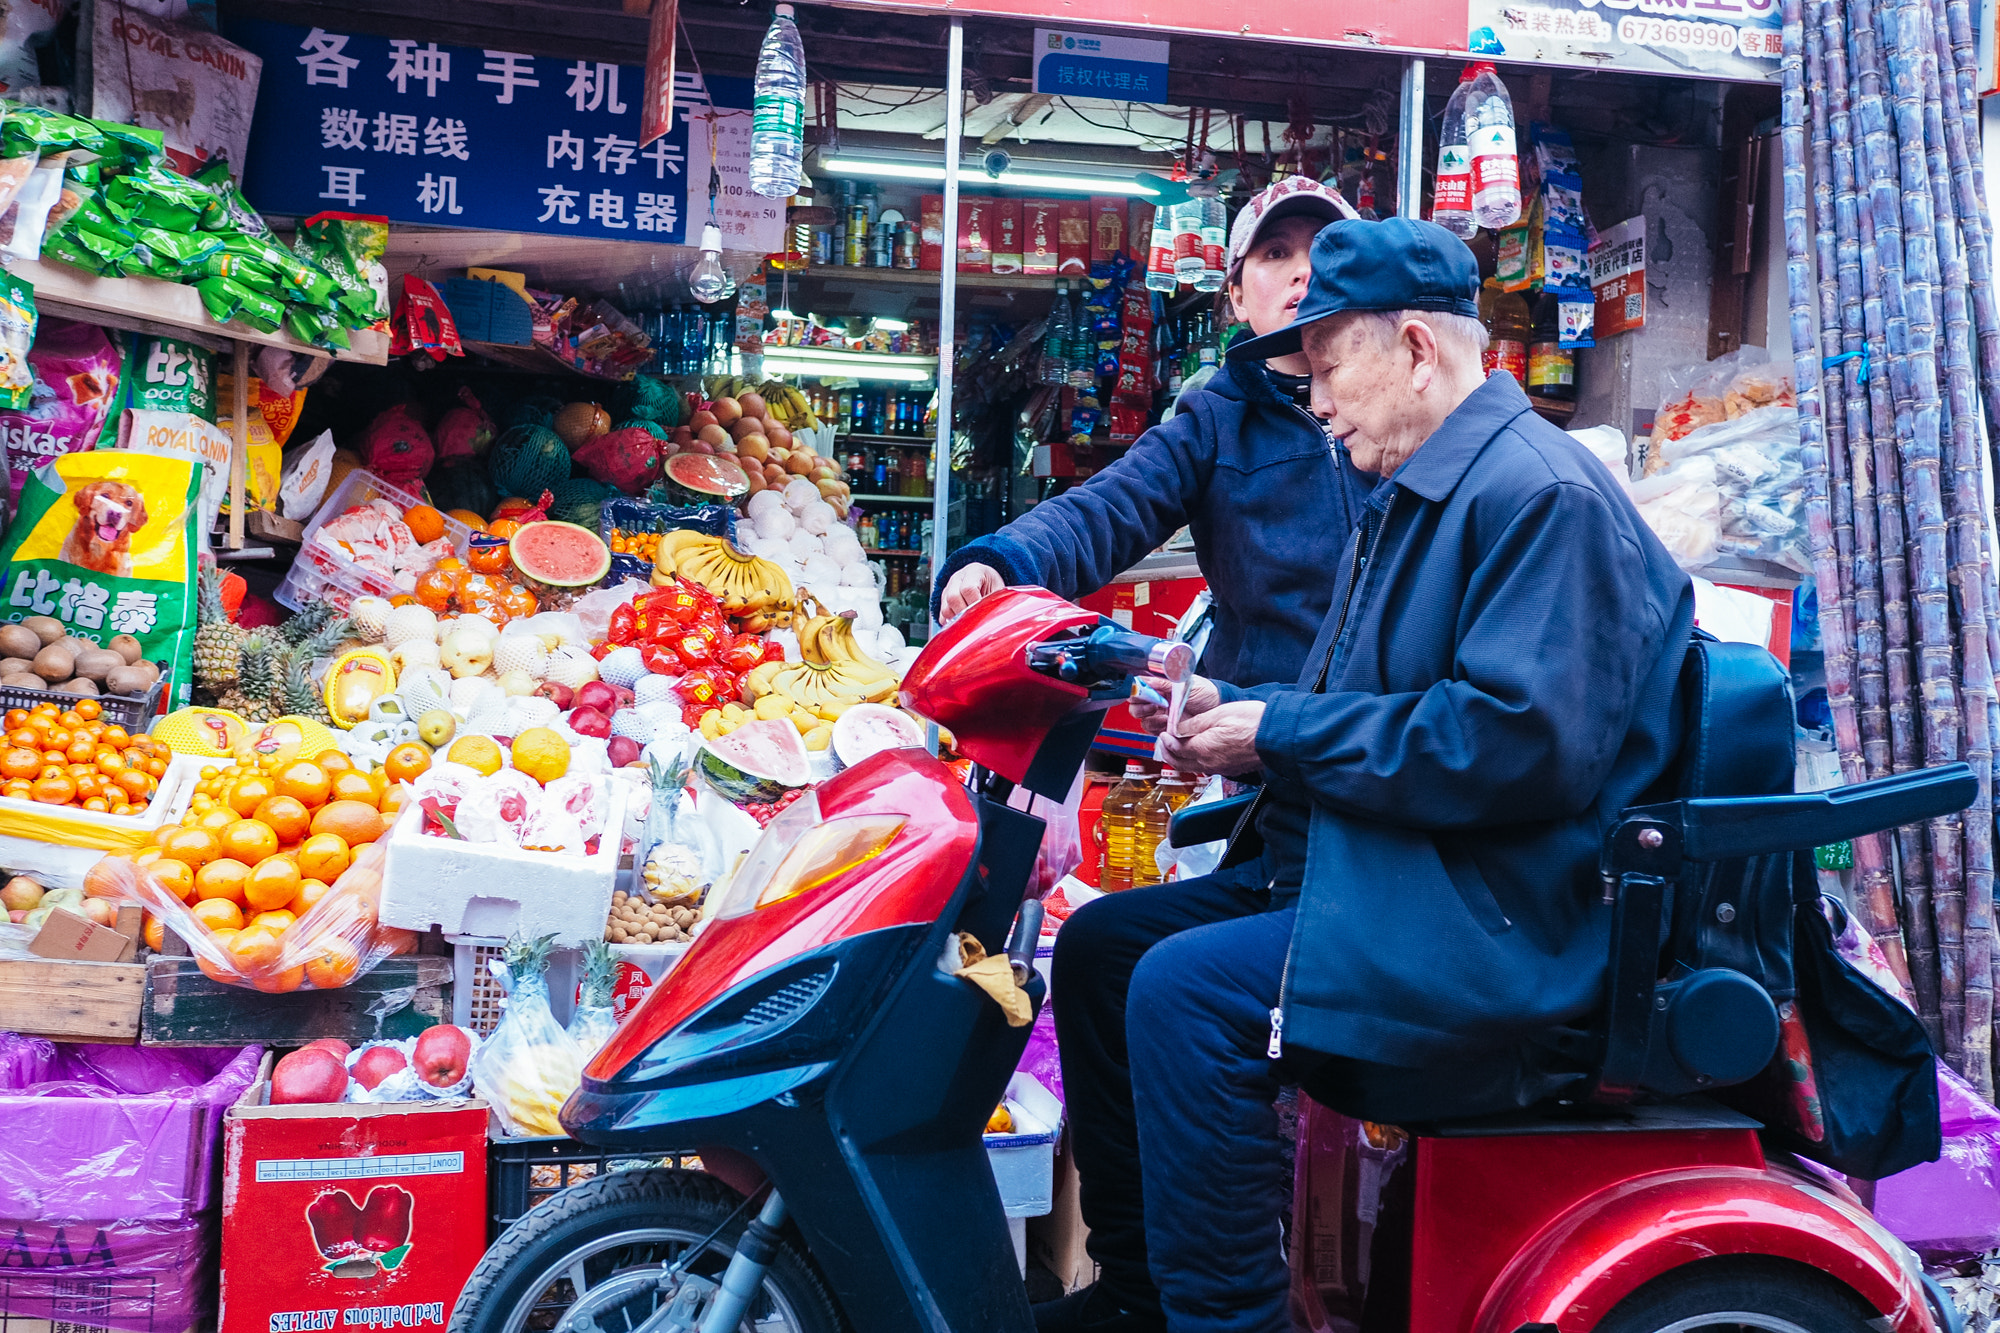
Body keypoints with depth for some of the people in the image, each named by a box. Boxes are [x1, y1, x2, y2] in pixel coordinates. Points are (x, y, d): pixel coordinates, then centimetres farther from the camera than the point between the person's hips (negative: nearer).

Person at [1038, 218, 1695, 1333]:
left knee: (1184, 991, -28)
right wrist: (1233, 708, 4)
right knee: (1102, 943, 6)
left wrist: (1281, 732, -18)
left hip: (1494, 926, -11)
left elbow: (1524, 745, -27)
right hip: (1371, 868, 11)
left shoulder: (1543, 493, -15)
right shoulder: (1410, 497, 19)